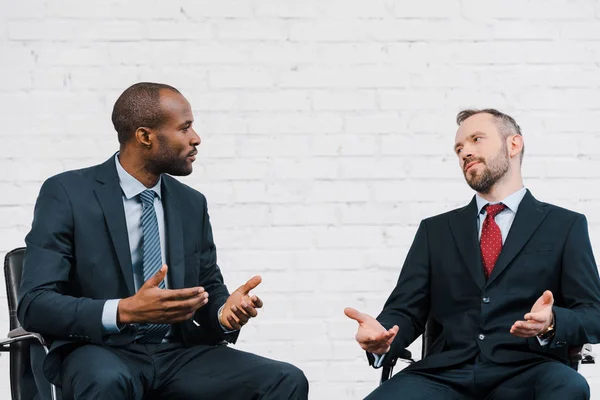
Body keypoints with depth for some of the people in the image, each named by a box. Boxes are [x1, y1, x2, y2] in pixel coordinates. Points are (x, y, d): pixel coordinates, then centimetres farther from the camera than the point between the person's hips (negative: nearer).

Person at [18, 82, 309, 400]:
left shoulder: (191, 203, 10)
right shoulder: (67, 194, -6)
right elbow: (34, 304, -12)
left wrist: (225, 311, -8)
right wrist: (125, 311, -26)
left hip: (178, 354, 4)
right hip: (103, 354, -4)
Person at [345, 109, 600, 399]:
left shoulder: (566, 226, 13)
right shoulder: (435, 230, 21)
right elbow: (406, 311, 12)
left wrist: (550, 323, -18)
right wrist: (382, 337, -12)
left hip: (525, 375, -1)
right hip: (445, 373, 1)